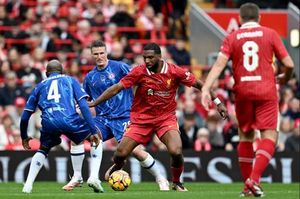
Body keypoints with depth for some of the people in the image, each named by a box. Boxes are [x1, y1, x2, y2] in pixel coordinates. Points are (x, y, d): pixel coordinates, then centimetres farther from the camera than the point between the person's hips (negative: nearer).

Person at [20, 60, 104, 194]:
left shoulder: (40, 86, 29)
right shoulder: (70, 80, 24)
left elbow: (25, 116, 26)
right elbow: (83, 105, 7)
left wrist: (24, 137, 42)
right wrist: (93, 130, 3)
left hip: (48, 122, 2)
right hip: (70, 119, -2)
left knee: (42, 151, 32)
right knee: (97, 140, 22)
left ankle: (28, 185, 17)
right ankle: (94, 177, 5)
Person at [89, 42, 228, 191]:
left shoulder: (174, 72, -12)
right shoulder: (139, 72, -13)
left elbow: (198, 84, -2)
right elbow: (116, 88, -11)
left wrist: (218, 103, 0)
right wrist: (93, 103, -14)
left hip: (166, 118, -1)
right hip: (141, 118, 1)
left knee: (176, 152, -23)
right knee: (120, 154, -4)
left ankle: (176, 183, 6)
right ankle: (118, 166, 35)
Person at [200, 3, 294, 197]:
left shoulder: (232, 38, 7)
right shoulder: (270, 34, 4)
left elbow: (219, 65, -6)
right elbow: (289, 64, 2)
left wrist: (206, 89, -11)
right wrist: (285, 78, 23)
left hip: (242, 92, 3)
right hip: (266, 91, -2)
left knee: (246, 136, 15)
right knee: (269, 136, -2)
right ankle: (254, 178, -21)